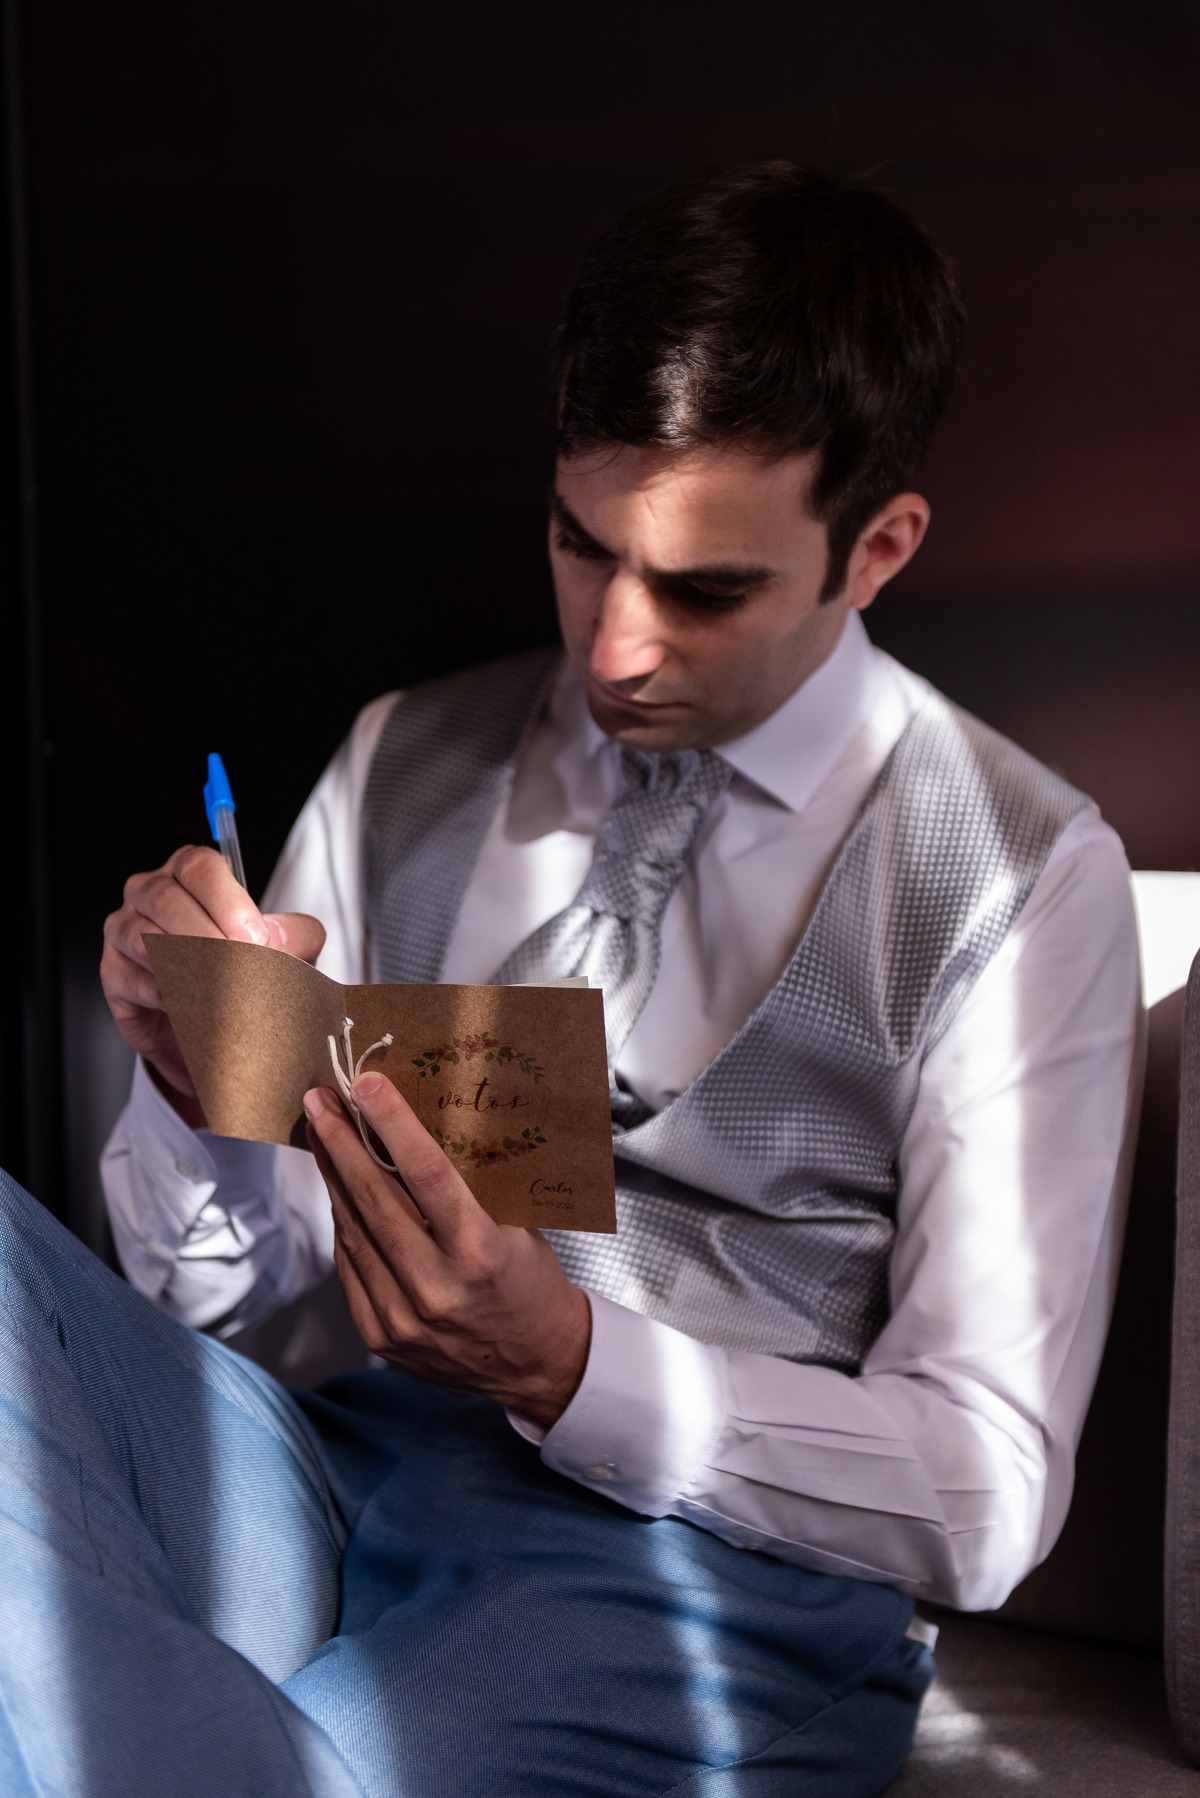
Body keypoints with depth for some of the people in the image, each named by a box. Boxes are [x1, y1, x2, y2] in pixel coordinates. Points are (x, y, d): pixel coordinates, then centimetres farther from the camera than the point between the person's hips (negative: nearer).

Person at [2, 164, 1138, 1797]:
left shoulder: (1021, 876, -2)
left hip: (713, 1572, -4)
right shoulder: (400, 765, 11)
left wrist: (567, 1361, -19)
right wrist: (195, 1079, -10)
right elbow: (219, 1288, 13)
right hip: (347, 1469, 5)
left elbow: (982, 1497, -4)